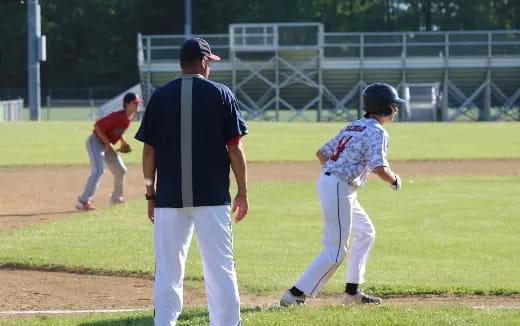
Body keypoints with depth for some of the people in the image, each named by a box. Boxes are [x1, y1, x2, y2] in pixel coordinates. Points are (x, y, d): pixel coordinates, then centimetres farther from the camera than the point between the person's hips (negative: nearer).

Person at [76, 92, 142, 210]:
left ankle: (116, 198, 34)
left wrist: (123, 142, 7)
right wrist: (108, 143, -27)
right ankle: (83, 201, -30)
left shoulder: (130, 118, 1)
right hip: (95, 142, -9)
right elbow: (97, 126, -26)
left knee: (121, 170, 14)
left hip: (107, 145, 9)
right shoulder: (117, 116, -27)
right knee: (98, 170, -25)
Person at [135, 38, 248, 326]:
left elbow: (149, 150, 4)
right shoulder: (220, 94, -1)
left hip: (169, 197, 2)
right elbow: (235, 148, -3)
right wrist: (242, 191, 4)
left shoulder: (160, 96, 4)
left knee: (167, 270, 5)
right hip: (212, 196, -1)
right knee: (220, 269, 2)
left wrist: (151, 194, 11)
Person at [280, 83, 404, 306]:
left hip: (326, 181, 10)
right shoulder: (376, 132, -10)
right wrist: (394, 180, -3)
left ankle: (352, 292, 25)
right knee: (335, 251, -7)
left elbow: (321, 153, 18)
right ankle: (295, 295, -11)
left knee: (366, 233, 23)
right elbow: (379, 168, -22)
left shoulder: (352, 128, 17)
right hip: (340, 189, -10)